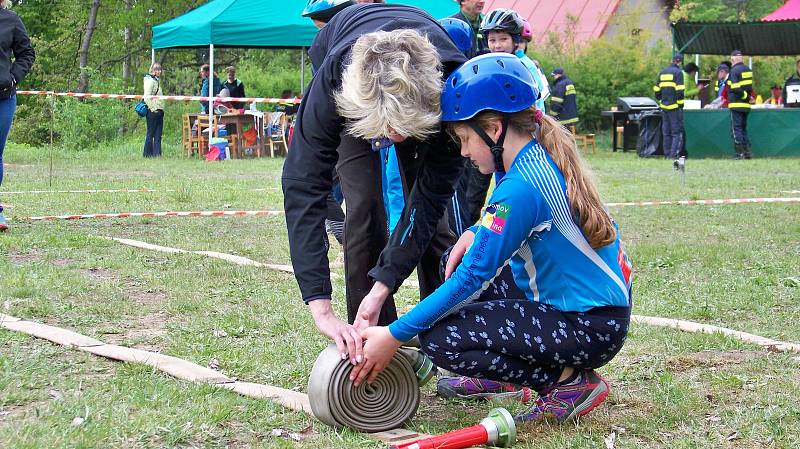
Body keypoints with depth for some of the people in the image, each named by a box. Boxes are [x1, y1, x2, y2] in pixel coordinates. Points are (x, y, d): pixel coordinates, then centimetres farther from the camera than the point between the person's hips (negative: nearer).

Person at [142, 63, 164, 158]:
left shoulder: (157, 80, 19)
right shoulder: (150, 80, -9)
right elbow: (147, 96, -18)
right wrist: (152, 108, -17)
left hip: (159, 111, 9)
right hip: (153, 111, -9)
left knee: (158, 135, 6)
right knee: (151, 133, -3)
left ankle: (157, 154, 8)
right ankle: (148, 154, 1)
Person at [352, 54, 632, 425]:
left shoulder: (519, 188, -24)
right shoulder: (545, 156, 4)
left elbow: (471, 277, -22)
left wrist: (395, 335, -17)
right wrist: (476, 234, 4)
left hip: (590, 329, -10)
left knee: (438, 339, -18)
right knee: (457, 261, 17)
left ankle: (571, 381, -7)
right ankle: (502, 378, 20)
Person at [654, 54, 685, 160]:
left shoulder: (662, 72, 13)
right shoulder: (678, 72, -7)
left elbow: (656, 90, 12)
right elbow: (679, 91, -14)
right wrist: (680, 104, -7)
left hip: (664, 106, 6)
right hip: (675, 107, -6)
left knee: (666, 132, 12)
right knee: (677, 132, -3)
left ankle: (667, 154, 11)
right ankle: (674, 154, -12)